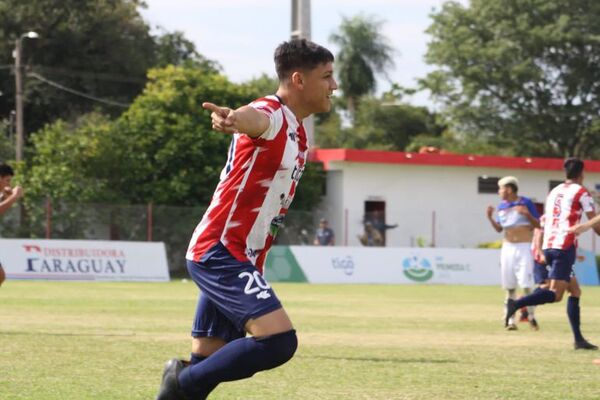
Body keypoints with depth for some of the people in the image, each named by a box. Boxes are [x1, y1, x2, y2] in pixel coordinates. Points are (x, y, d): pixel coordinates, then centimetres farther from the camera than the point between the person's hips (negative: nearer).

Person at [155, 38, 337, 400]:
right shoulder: (272, 115, -14)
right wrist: (232, 118, -60)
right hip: (220, 252, -10)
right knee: (280, 340, -23)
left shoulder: (296, 133, 16)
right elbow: (255, 117, -40)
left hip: (235, 258, 10)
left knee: (207, 364, 10)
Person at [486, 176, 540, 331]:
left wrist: (528, 215, -21)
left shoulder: (525, 203, -5)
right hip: (507, 248, 5)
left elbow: (538, 225, -3)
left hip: (524, 248, -5)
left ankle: (531, 316, 6)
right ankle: (511, 320, 8)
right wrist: (490, 218, -1)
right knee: (510, 287, 4)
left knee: (526, 285, -11)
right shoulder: (501, 207, 8)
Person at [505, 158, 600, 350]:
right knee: (555, 294, -13)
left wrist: (541, 250, 25)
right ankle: (516, 304, -32)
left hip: (549, 246, 8)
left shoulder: (554, 192, 21)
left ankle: (578, 339, 10)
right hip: (565, 246, -8)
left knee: (575, 291, 14)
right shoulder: (581, 192, 1)